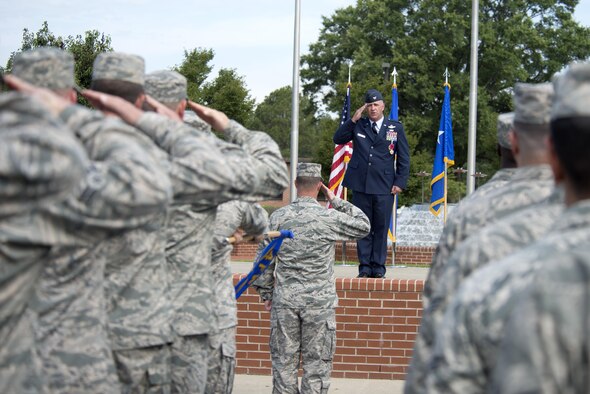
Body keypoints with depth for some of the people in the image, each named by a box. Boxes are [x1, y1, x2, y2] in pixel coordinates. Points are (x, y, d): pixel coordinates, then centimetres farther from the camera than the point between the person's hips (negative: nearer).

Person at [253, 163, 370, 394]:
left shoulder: (278, 217, -2)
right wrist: (336, 201, 7)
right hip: (320, 302, -2)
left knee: (284, 359, 9)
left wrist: (265, 293, 13)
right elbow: (363, 226, 6)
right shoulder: (329, 218, -9)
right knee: (317, 361, 5)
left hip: (284, 300, 2)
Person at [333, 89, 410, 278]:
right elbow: (338, 139, 5)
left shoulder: (396, 128, 7)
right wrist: (353, 120, -4)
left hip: (384, 187, -1)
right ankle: (364, 266, 9)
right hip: (360, 185, 1)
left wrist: (400, 182, -1)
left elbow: (404, 158, 8)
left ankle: (378, 267, 6)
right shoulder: (358, 126, 11)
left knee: (381, 228, 0)